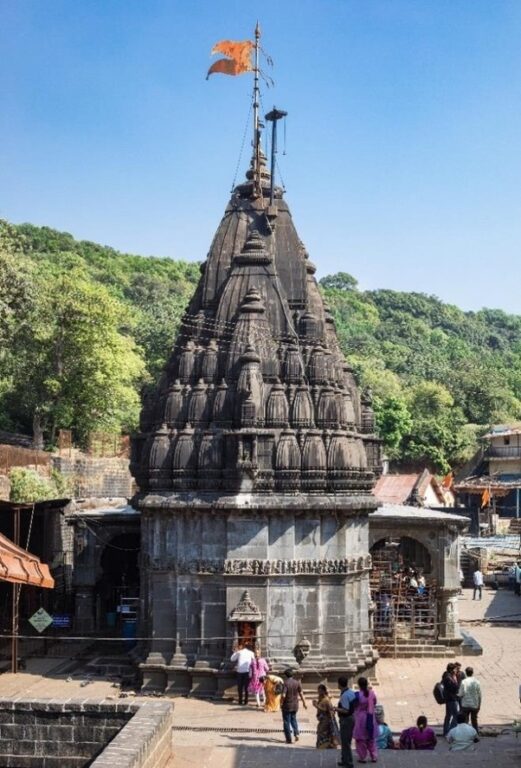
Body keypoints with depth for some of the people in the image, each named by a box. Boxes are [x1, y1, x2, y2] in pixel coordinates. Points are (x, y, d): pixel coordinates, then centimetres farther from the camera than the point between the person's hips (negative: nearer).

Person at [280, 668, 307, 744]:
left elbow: (283, 695, -24)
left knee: (286, 722, 7)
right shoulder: (297, 682, -3)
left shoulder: (286, 683, -17)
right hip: (295, 705, 5)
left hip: (287, 706, -5)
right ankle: (296, 733, 9)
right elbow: (301, 694, 2)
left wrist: (281, 702, -6)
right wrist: (304, 703, 13)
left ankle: (288, 739, 9)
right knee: (293, 719, 25)